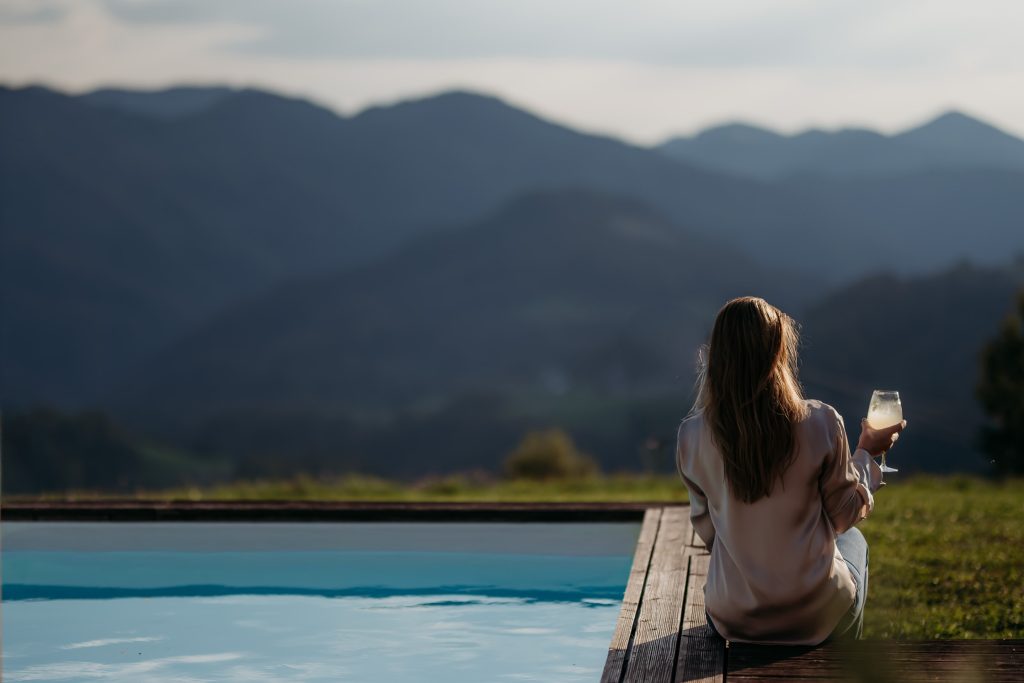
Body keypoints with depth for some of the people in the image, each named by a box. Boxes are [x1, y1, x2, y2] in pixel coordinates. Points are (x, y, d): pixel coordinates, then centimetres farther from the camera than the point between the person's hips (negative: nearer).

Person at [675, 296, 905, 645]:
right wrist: (866, 453, 13)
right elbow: (843, 515, -3)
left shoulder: (693, 435, -12)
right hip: (815, 617, -2)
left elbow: (707, 531, 1)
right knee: (853, 539, 34)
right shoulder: (820, 423, -18)